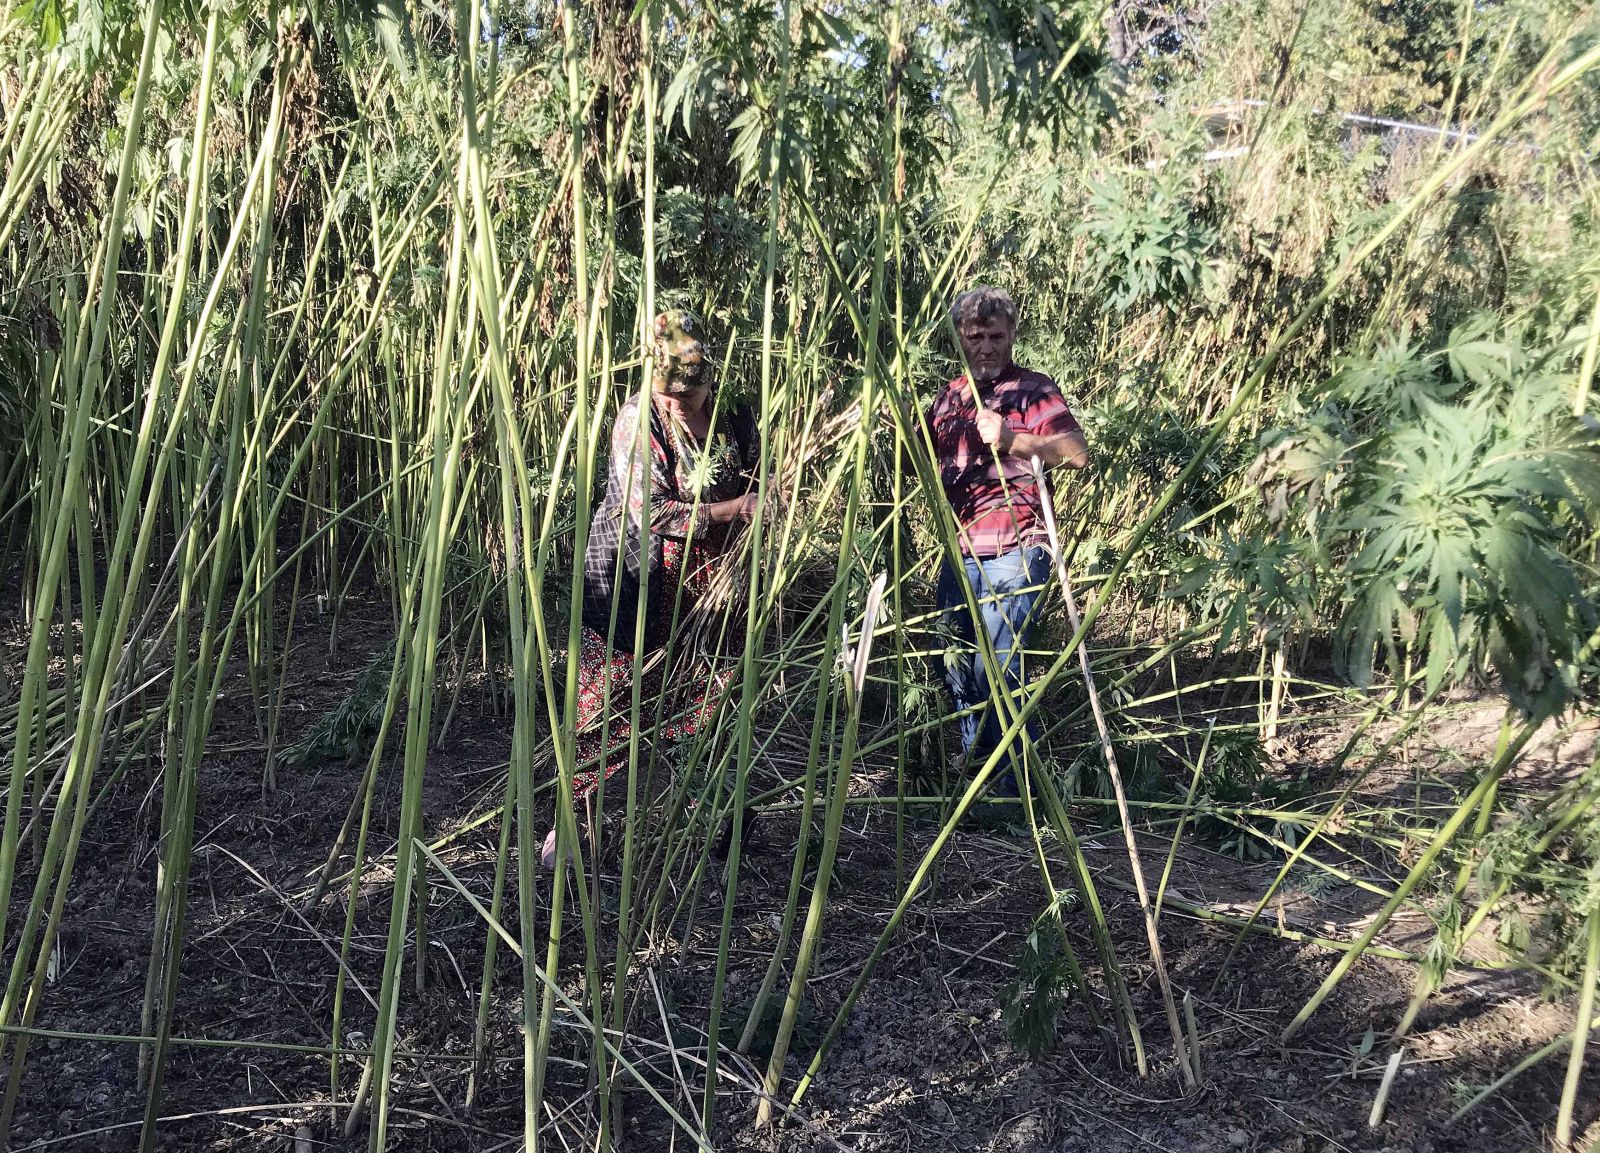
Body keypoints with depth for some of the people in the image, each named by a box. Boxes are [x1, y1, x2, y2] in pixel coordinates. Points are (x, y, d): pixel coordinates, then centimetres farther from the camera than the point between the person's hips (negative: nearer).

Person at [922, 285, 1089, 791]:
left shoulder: (1032, 389, -3)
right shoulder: (951, 395, 16)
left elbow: (1078, 451, -16)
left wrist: (1011, 438, -28)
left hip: (1012, 550, -7)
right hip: (959, 551, 7)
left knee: (995, 666, -12)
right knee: (956, 665, 10)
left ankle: (1017, 784, -3)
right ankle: (973, 766, 26)